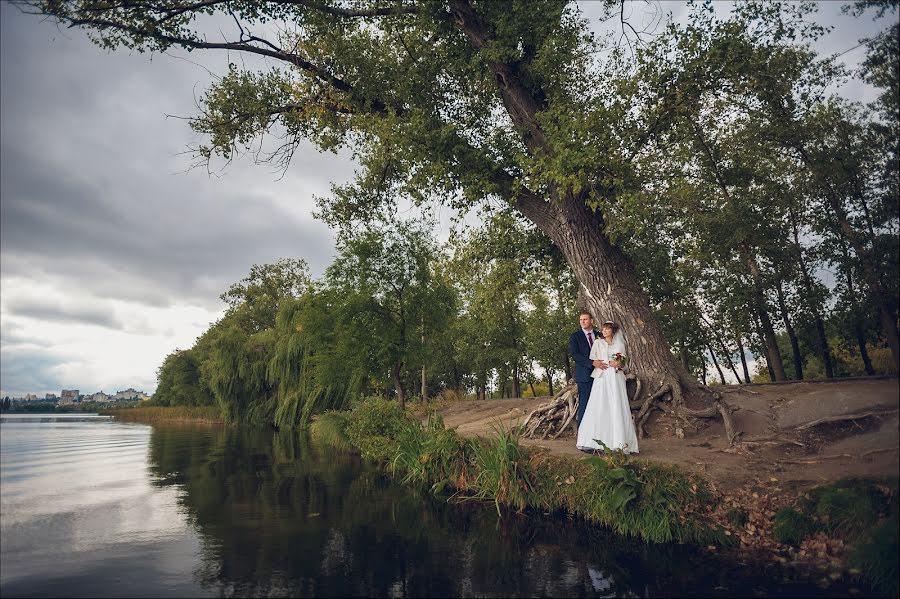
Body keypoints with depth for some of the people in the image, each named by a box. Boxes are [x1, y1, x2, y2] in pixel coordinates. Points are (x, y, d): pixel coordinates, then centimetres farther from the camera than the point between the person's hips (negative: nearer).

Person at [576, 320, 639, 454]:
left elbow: (624, 362, 18)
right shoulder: (598, 343, 9)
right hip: (602, 378, -2)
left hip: (616, 379, 2)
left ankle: (619, 442, -2)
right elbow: (592, 360, 2)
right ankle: (592, 442, -12)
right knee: (599, 408, -10)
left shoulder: (620, 344, 16)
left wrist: (620, 365, -5)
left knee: (618, 408, -4)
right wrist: (609, 363, -9)